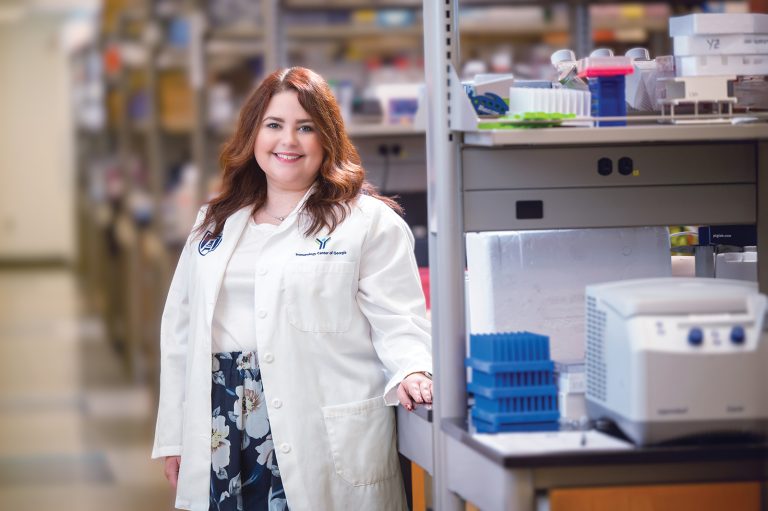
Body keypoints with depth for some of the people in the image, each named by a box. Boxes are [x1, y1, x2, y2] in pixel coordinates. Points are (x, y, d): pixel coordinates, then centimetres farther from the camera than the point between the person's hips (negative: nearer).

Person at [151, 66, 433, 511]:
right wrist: (173, 437, 14)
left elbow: (398, 322, -6)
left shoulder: (369, 222, 1)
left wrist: (412, 373, -27)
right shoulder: (215, 224, 17)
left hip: (322, 438, -4)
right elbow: (181, 333, 17)